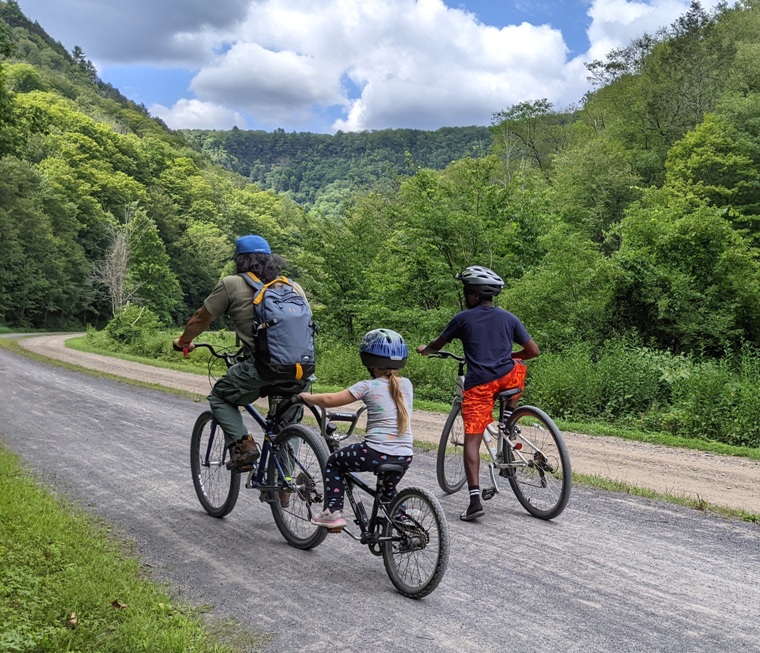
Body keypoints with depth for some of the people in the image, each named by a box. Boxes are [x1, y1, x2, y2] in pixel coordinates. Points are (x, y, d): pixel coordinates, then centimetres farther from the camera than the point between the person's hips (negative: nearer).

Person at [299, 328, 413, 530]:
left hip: (375, 453, -5)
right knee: (388, 490, 35)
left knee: (333, 463, 19)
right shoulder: (406, 384, 6)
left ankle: (333, 511, 13)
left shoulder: (368, 387, -8)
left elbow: (329, 400, -6)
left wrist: (306, 397, 10)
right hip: (404, 456, 6)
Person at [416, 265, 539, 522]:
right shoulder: (508, 318, 10)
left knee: (472, 440, 0)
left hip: (478, 385, -2)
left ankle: (475, 499, -10)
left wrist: (424, 350, 42)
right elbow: (533, 351, 10)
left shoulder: (463, 318, 6)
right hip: (508, 379, 2)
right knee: (518, 367, 36)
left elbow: (437, 345, 19)